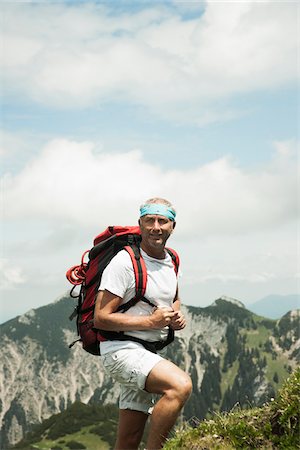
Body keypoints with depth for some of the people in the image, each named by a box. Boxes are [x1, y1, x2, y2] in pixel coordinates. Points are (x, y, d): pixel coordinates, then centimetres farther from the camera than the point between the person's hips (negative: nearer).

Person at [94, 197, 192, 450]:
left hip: (149, 354, 8)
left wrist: (177, 317, 5)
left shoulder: (171, 261, 10)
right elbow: (101, 318, -17)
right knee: (181, 385, -32)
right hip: (122, 349, -8)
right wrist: (151, 321, -20)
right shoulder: (125, 262, -15)